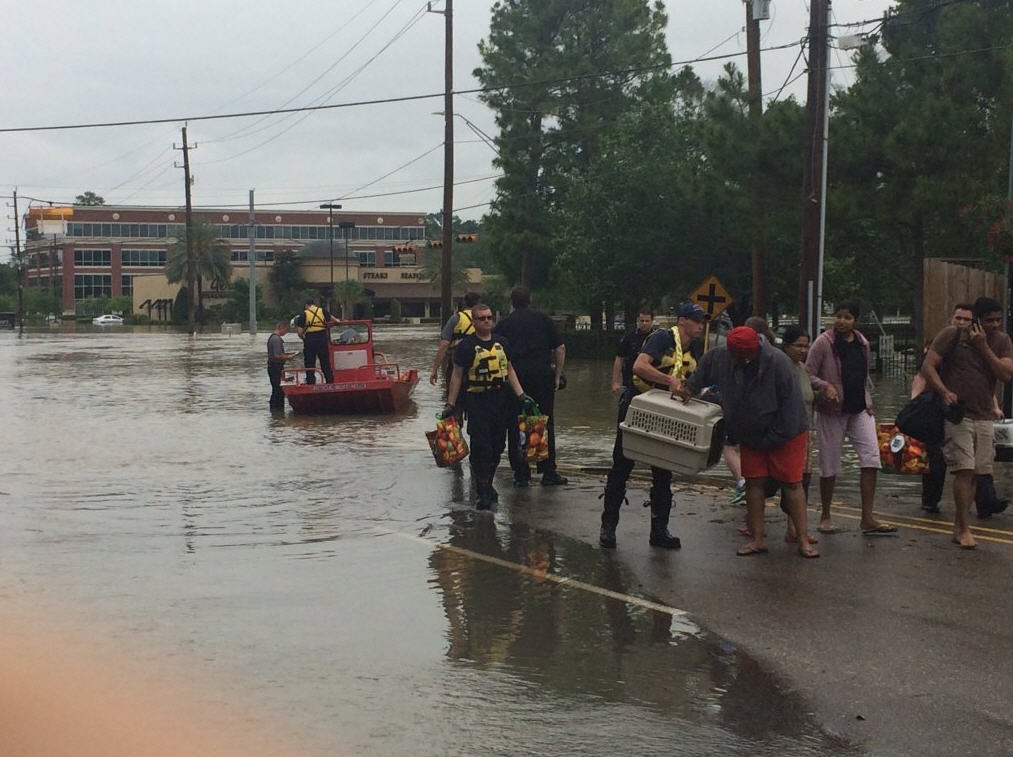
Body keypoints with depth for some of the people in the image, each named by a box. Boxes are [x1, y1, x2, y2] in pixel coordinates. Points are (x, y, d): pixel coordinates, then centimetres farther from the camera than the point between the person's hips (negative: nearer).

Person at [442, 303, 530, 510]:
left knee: (497, 446, 10)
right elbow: (457, 376, -1)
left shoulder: (502, 343, 11)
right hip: (476, 401, -5)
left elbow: (509, 370, 18)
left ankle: (488, 484, 28)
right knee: (481, 447, -9)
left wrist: (521, 395, 10)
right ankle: (482, 493, -2)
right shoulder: (466, 346, -4)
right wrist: (450, 405, -5)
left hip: (500, 399, 5)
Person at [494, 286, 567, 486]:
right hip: (542, 374, 0)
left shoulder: (504, 324, 9)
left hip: (515, 377, 0)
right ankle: (548, 473, 8)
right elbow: (560, 348, 3)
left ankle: (521, 474, 4)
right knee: (545, 424, 7)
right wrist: (557, 376, 9)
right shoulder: (543, 319, 8)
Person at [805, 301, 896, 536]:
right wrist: (826, 386, -24)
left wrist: (868, 401, 13)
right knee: (830, 465, 3)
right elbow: (808, 375, -8)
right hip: (833, 411, -4)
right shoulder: (824, 342, -8)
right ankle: (825, 516, 19)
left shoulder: (862, 343, 9)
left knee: (871, 459, -7)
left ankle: (867, 518, -4)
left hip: (860, 410, 5)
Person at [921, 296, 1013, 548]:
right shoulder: (952, 335, -4)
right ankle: (964, 530, -6)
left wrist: (983, 347, -13)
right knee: (964, 470, -12)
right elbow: (928, 367, -7)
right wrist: (944, 391, -22)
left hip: (985, 417, 5)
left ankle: (958, 527, 15)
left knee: (975, 473, 6)